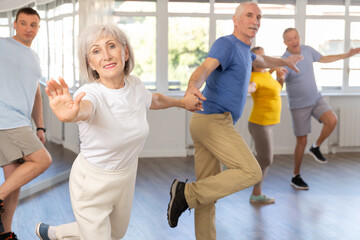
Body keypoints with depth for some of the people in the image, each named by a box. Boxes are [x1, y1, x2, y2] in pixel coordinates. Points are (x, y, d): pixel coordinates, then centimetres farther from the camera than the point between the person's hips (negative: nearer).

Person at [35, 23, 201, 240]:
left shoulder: (134, 84, -12)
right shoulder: (91, 93, -29)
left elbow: (153, 100, 13)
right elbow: (85, 109, -55)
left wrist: (182, 102, 30)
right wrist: (69, 114, -78)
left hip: (127, 177, 7)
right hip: (93, 182, -6)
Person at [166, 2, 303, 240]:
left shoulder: (242, 49, 22)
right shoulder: (226, 43, -8)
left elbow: (261, 61, 47)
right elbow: (203, 69, -28)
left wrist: (285, 61, 63)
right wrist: (192, 87, -50)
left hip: (205, 122, 10)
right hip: (214, 121, -10)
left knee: (208, 192, 7)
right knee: (251, 173, -15)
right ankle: (187, 193, -13)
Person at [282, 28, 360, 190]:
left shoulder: (307, 50, -2)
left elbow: (323, 59, 17)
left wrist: (346, 55, 20)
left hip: (316, 99, 5)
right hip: (299, 106, -5)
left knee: (332, 120, -21)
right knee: (302, 141, -1)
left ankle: (316, 148, 5)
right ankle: (296, 177, 15)